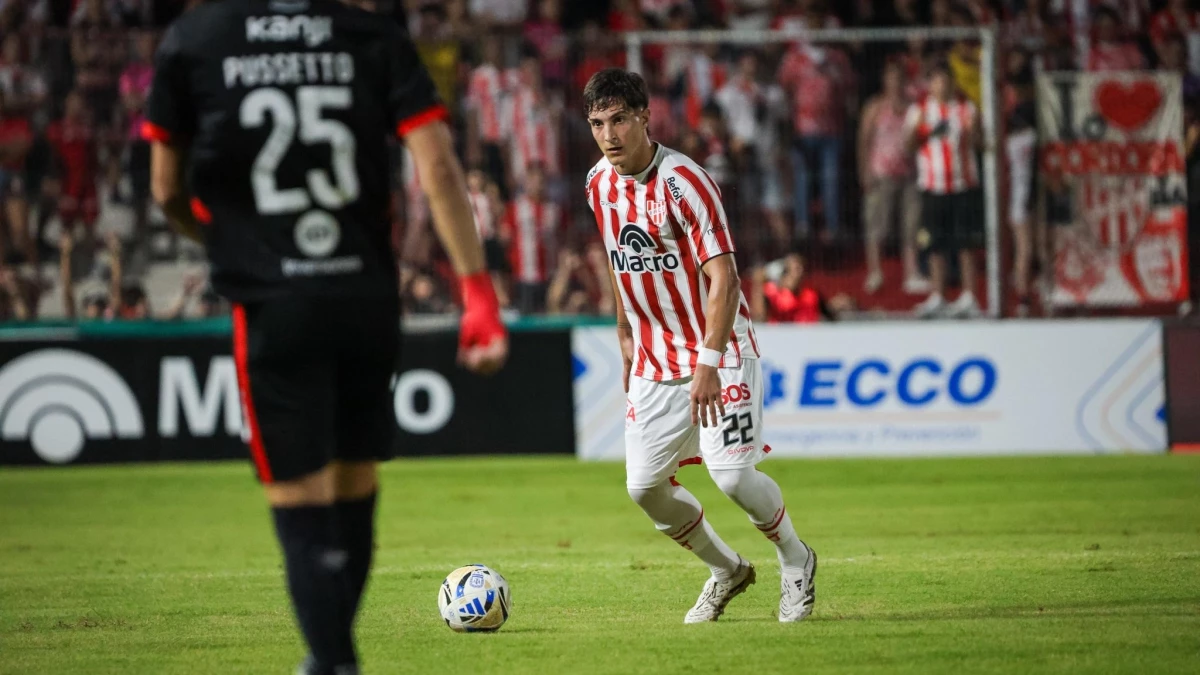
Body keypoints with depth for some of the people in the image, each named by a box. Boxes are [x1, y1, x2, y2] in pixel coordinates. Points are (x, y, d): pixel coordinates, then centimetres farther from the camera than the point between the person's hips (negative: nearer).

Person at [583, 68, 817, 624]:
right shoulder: (599, 183, 3)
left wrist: (708, 364, -27)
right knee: (644, 486, 1)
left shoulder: (682, 181, -19)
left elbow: (723, 279, -21)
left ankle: (796, 562, 12)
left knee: (731, 475, -16)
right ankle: (726, 570, 24)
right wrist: (627, 339, 20)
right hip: (654, 362, 7)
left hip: (719, 350, -6)